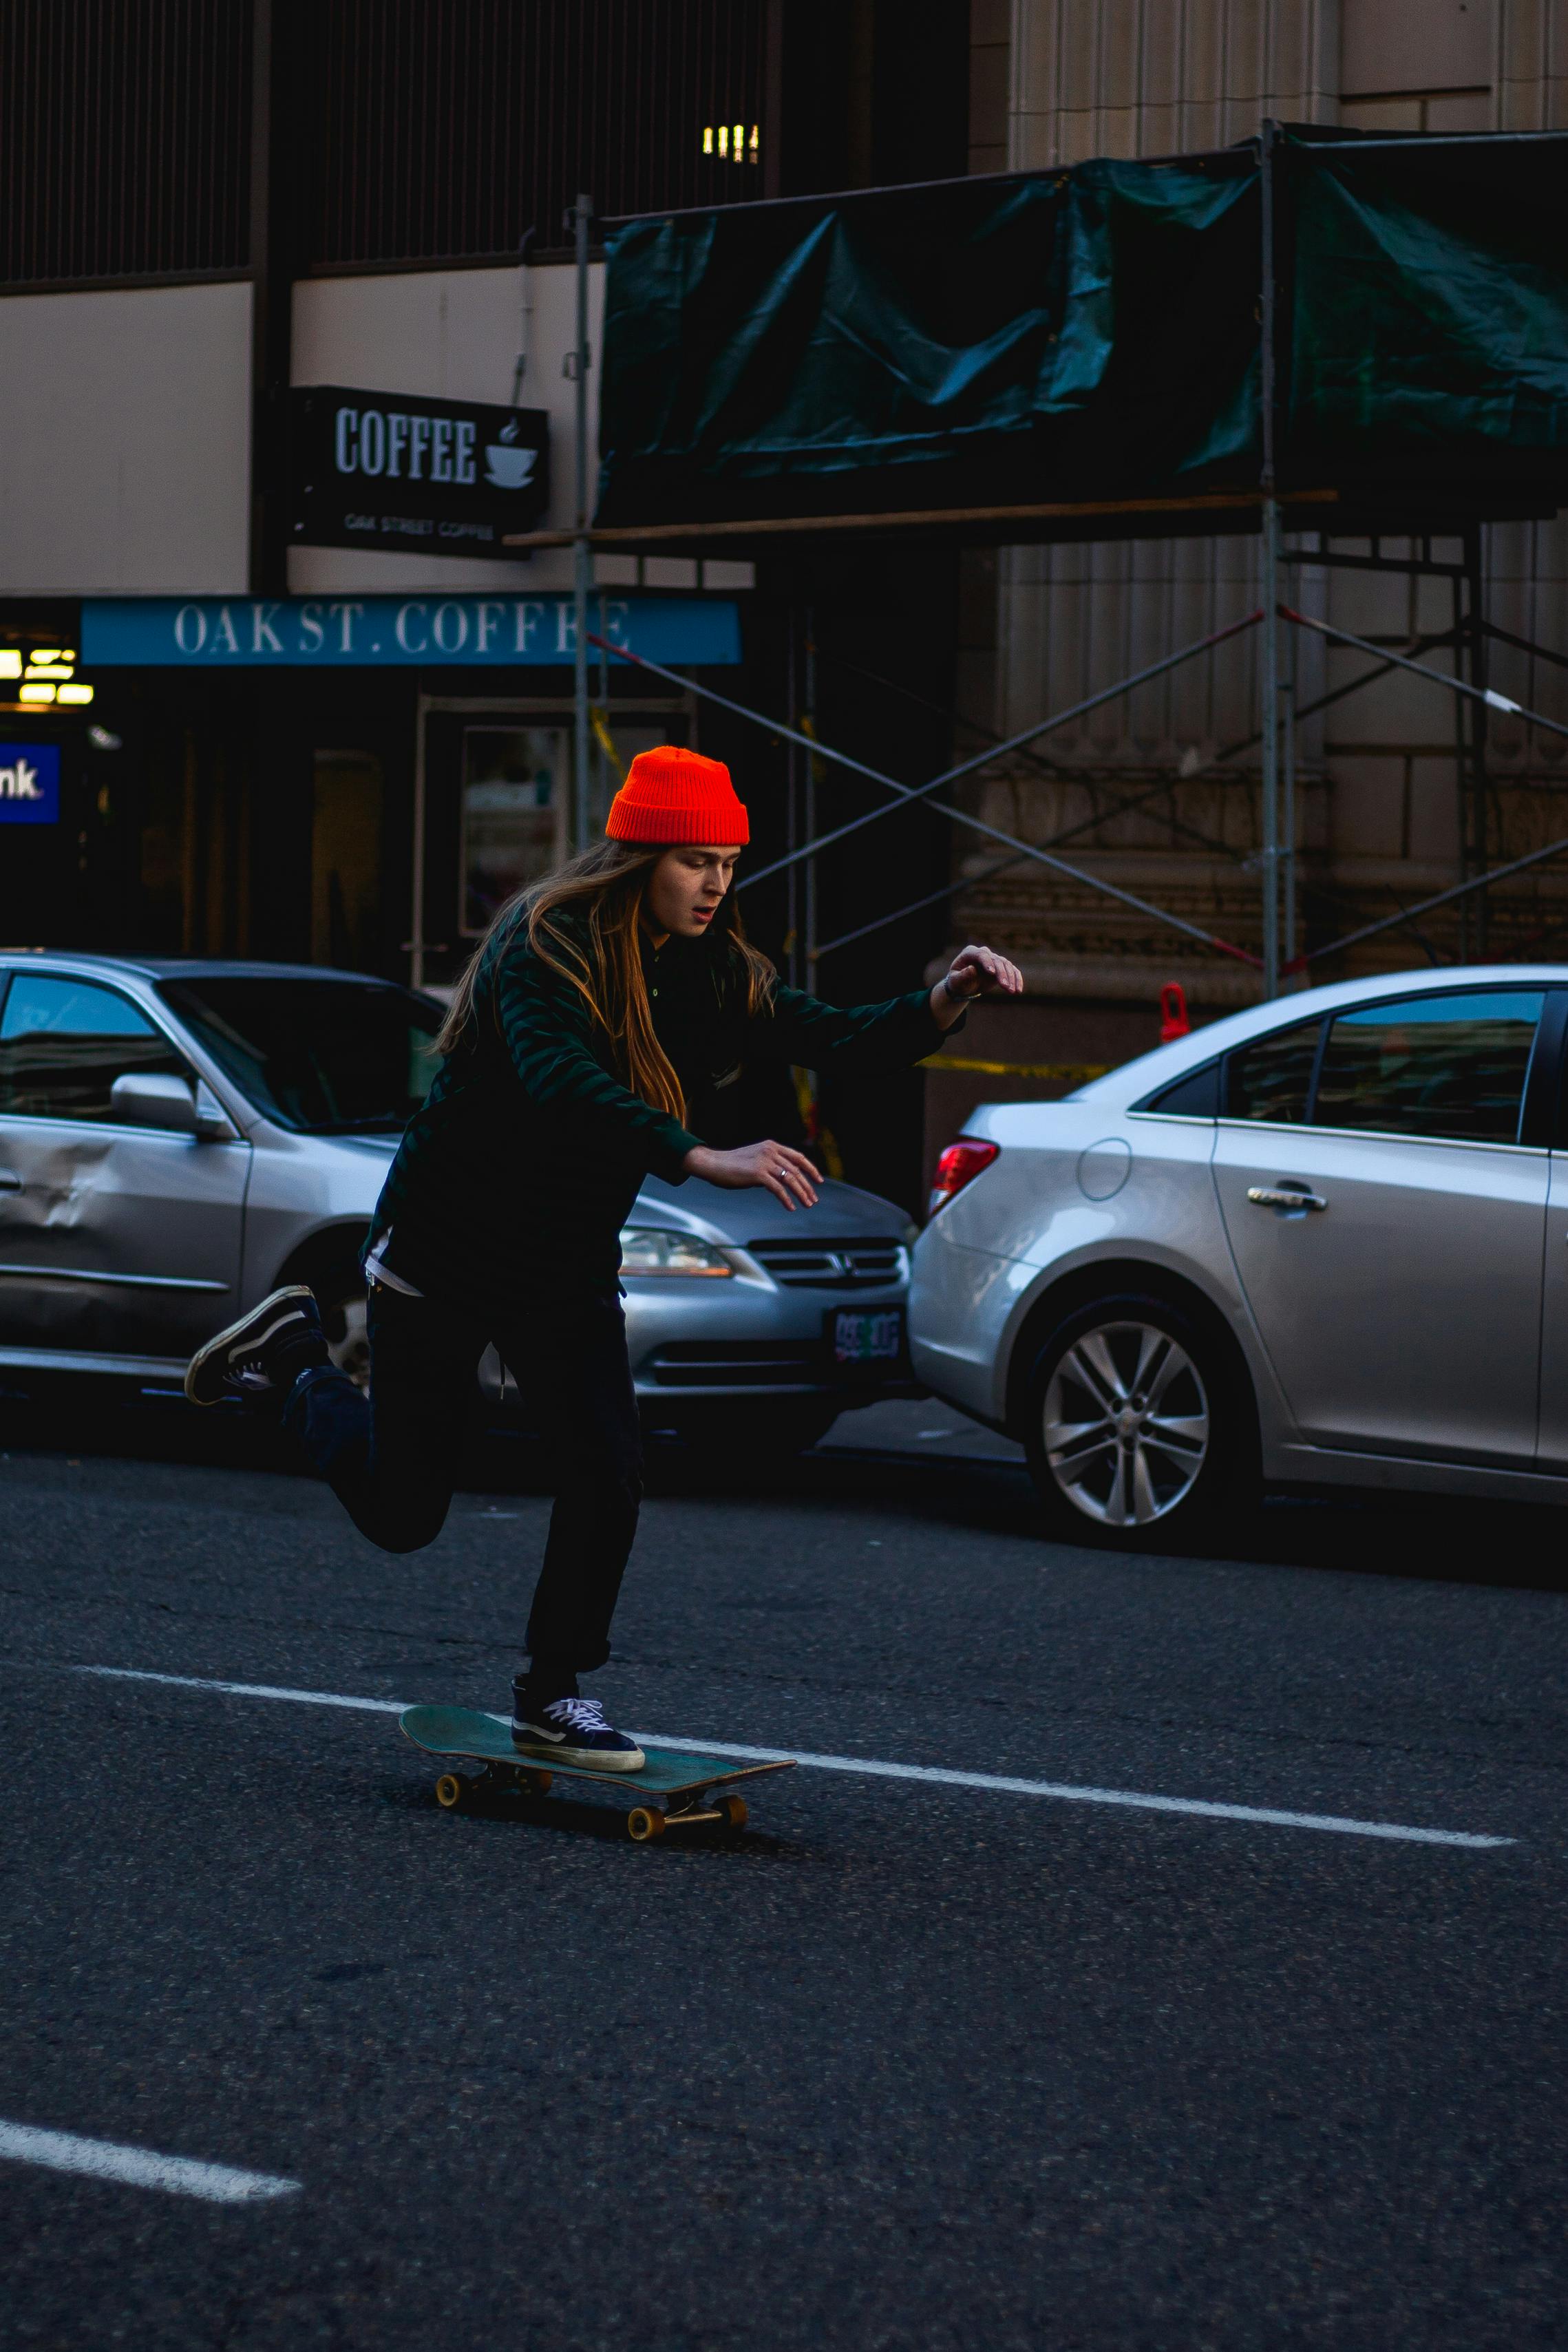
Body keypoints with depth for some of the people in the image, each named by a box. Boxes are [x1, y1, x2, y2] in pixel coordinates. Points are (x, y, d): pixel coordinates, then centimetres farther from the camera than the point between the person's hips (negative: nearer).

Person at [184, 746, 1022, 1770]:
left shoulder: (716, 971, -4)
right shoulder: (546, 946, -25)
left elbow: (832, 1038, -10)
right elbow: (566, 1085, -41)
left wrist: (942, 1004, -29)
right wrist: (707, 1159, -53)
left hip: (569, 1266, 5)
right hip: (443, 1253, -5)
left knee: (609, 1474, -9)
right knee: (403, 1511, 5)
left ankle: (551, 1696, 8)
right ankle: (294, 1355, 31)